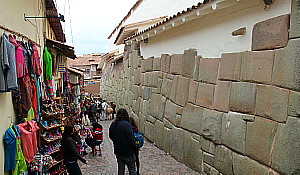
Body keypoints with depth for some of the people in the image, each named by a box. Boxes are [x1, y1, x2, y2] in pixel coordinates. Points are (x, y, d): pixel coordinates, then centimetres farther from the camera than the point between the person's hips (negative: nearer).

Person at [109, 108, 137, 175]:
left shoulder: (113, 124, 0)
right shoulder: (126, 125, -22)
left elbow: (111, 136, 12)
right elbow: (131, 139, -23)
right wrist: (134, 148, -9)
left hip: (117, 151, 6)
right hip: (127, 152, -6)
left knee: (120, 168, 17)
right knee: (132, 168, 8)